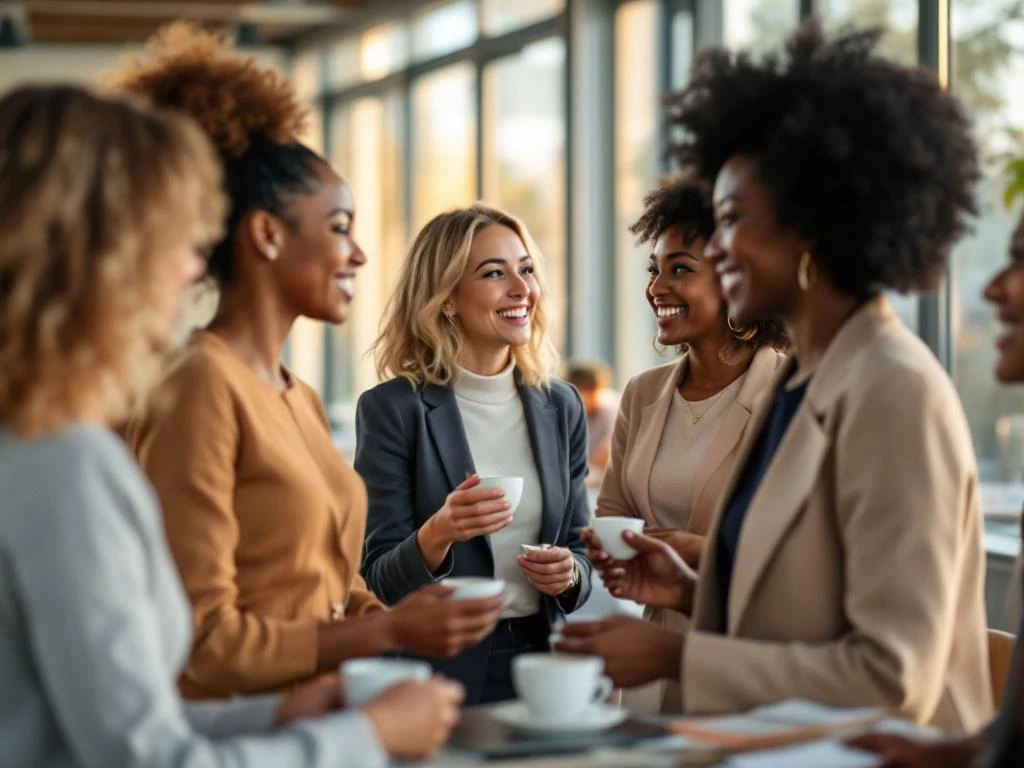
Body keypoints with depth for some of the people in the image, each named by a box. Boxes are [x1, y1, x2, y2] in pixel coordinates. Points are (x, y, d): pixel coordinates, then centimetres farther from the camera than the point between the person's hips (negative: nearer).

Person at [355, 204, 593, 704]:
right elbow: (378, 583, -8)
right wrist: (439, 533, -26)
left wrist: (569, 573, -7)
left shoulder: (561, 408, 7)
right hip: (437, 674, -4)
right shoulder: (392, 409, -7)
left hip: (540, 665, 4)